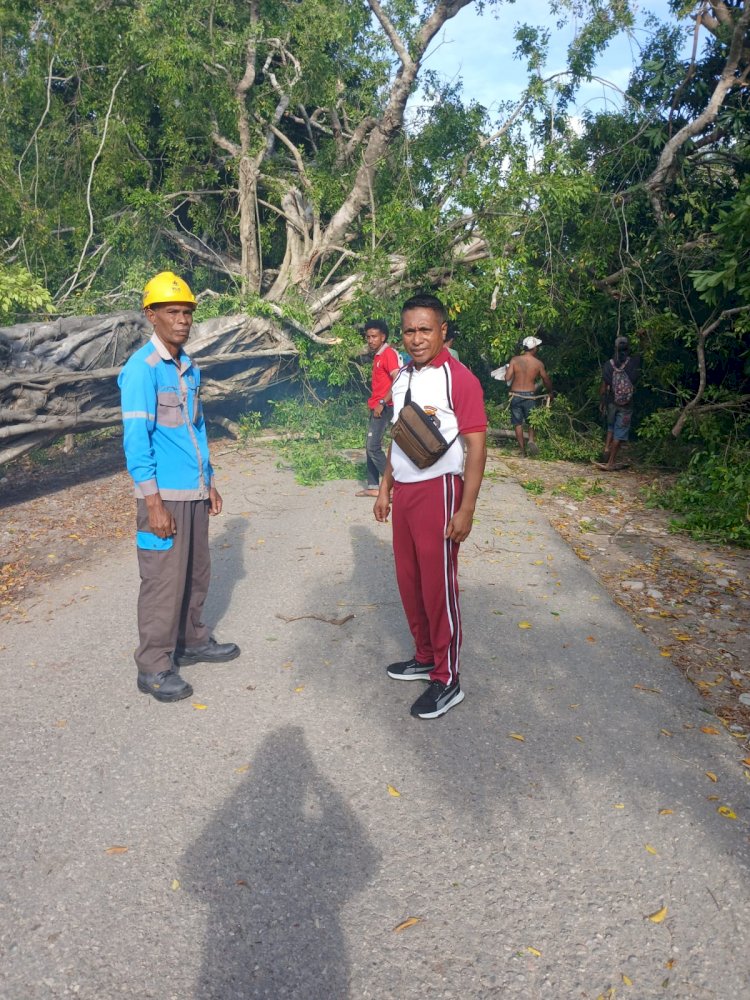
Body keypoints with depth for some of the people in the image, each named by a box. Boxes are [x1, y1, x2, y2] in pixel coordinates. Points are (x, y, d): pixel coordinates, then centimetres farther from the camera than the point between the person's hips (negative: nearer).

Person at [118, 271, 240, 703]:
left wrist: (210, 482, 19)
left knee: (197, 573, 17)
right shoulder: (141, 368, -12)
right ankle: (154, 667, 12)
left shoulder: (190, 367, 11)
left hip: (195, 492, 8)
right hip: (165, 495, -8)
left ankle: (193, 641, 34)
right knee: (164, 582, -1)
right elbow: (136, 440, -16)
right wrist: (153, 503, -18)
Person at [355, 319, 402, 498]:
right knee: (369, 446, 11)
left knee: (373, 446, -12)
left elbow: (397, 382, -22)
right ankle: (373, 487, 16)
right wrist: (374, 402, 13)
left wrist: (382, 403, -21)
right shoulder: (377, 355, 15)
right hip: (376, 407, 10)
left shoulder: (389, 354, -13)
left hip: (383, 407, -10)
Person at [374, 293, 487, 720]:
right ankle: (425, 656, 31)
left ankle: (447, 680, 12)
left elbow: (477, 445, -15)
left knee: (439, 585, -1)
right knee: (409, 580, 13)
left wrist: (466, 510, -19)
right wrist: (385, 487, 17)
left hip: (438, 491, -7)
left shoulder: (459, 378, -12)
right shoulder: (402, 377, 11)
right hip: (404, 491, 7)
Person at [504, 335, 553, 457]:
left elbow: (507, 378, -9)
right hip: (530, 395, 0)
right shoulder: (538, 363, -4)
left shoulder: (514, 360, -6)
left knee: (518, 423, 8)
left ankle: (523, 451, 10)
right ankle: (531, 440, -8)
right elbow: (546, 380, 8)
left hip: (515, 395, 0)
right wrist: (550, 392, 26)